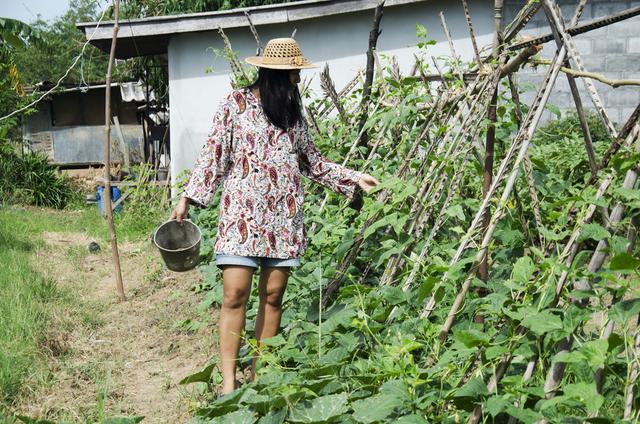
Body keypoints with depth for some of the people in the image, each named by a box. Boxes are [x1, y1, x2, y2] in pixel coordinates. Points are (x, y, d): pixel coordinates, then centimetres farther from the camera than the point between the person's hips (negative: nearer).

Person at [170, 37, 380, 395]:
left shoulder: (293, 111, 14)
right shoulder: (236, 103, 1)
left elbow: (313, 161, 21)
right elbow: (214, 154, 1)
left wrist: (354, 179, 17)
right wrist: (188, 198, -5)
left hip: (283, 216, 4)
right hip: (242, 213, -4)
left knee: (273, 295, 3)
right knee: (235, 293, -11)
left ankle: (260, 375, 11)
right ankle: (229, 382, -6)